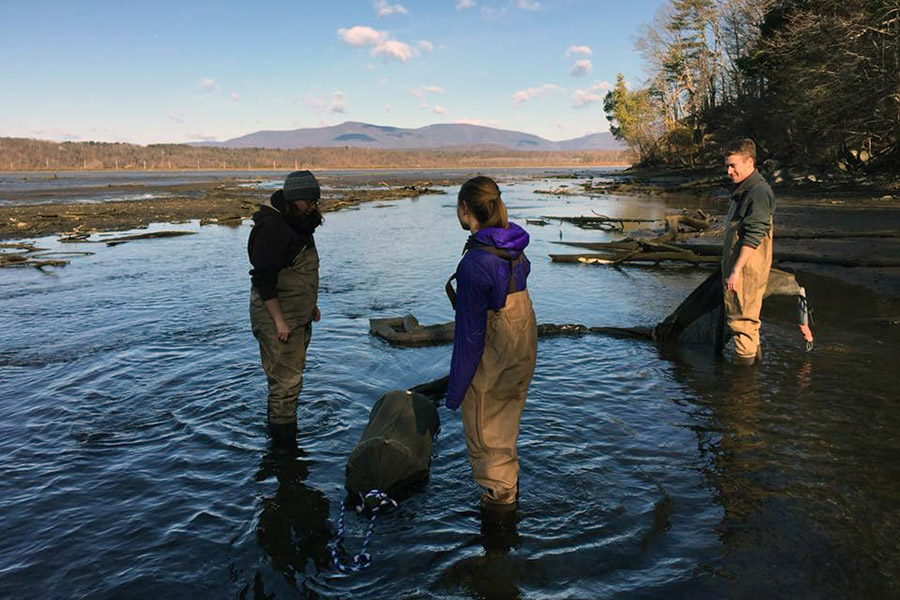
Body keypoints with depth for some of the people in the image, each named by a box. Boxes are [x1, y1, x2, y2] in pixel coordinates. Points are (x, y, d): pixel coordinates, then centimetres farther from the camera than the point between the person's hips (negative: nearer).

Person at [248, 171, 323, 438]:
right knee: (286, 379, -5)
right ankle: (284, 438, 7)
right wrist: (279, 320, -23)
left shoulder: (299, 223, 12)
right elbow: (264, 278, -23)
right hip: (278, 318, -10)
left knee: (293, 371, 20)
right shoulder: (271, 227, -20)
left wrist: (312, 305, 22)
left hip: (299, 316, 10)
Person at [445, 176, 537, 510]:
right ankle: (509, 482, 47)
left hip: (492, 361, -8)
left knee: (484, 428, 15)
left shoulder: (474, 263, -27)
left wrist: (455, 388, -12)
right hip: (524, 348, 8)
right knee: (506, 421, 27)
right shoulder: (515, 249, -3)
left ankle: (500, 492, 34)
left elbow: (470, 332, -23)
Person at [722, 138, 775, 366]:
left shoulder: (758, 191, -18)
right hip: (736, 264, 10)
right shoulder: (742, 189, 15)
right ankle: (753, 351, 30)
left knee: (741, 315, -3)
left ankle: (744, 357, 7)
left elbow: (753, 237, -23)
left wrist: (736, 270, -24)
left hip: (747, 266, -10)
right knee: (745, 314, 19)